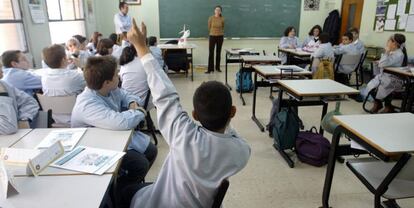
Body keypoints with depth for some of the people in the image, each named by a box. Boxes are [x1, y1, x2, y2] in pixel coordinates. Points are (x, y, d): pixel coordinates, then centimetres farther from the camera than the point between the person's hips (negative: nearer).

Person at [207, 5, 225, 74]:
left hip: (220, 37, 2)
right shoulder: (211, 18, -5)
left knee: (218, 53, 9)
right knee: (211, 53, -4)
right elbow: (209, 27, 7)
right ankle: (210, 69, -1)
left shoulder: (222, 19, -1)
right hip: (212, 36, -2)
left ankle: (218, 68, 19)